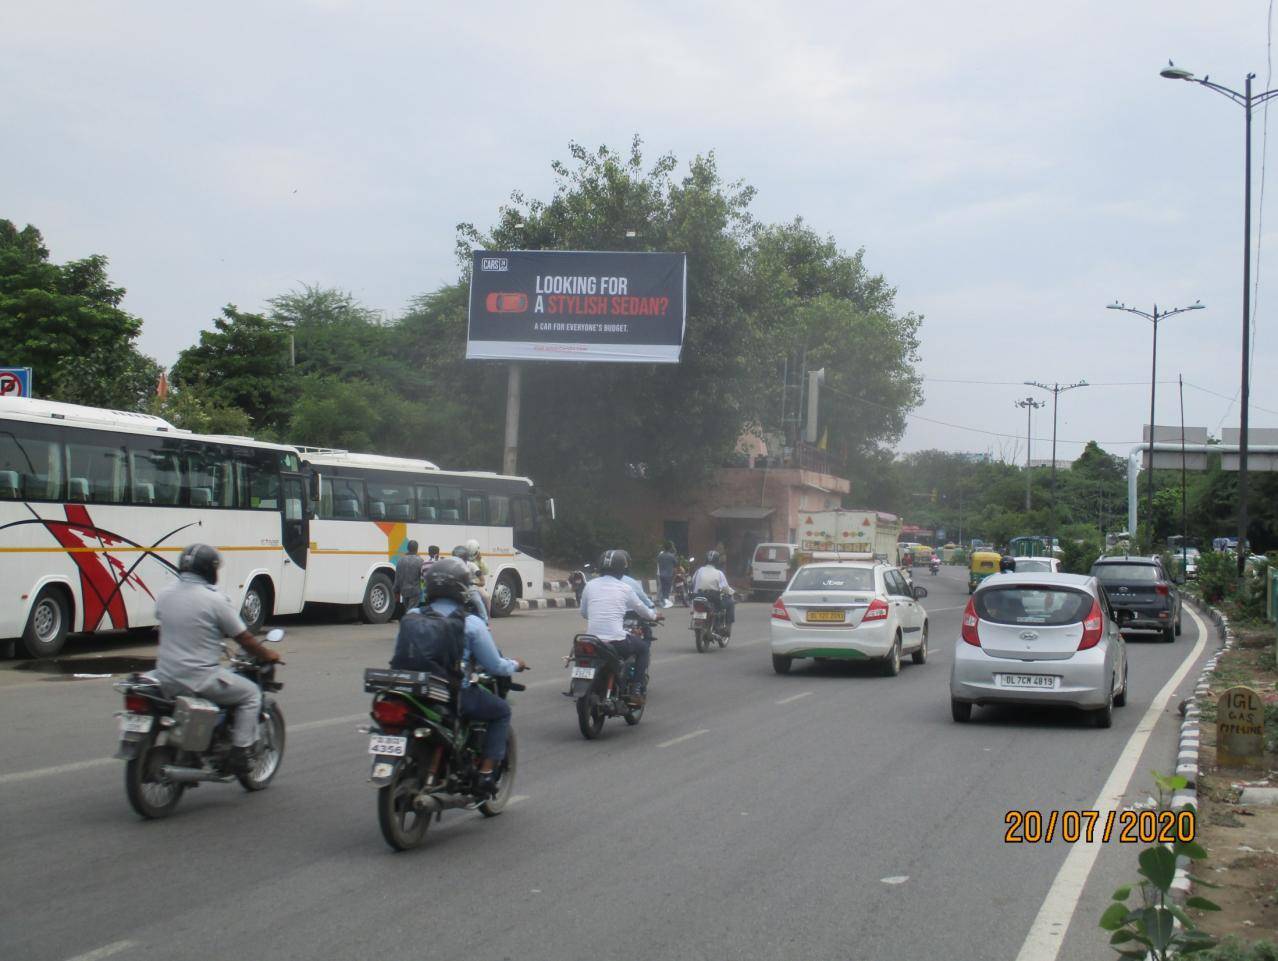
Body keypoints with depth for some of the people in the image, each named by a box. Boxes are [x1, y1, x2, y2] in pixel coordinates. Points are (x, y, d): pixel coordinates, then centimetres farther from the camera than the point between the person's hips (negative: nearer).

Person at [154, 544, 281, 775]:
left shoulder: (164, 596, 4)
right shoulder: (214, 599, -13)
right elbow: (244, 639, -7)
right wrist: (267, 656, 11)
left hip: (166, 679, 6)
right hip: (200, 677, -6)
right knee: (251, 694, 13)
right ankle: (239, 754, 4)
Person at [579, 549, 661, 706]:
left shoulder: (590, 586, 6)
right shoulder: (625, 588, -1)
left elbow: (583, 613, 17)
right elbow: (642, 610, 13)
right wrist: (654, 616, 35)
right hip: (616, 639, -4)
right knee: (644, 647, 22)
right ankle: (637, 691, 11)